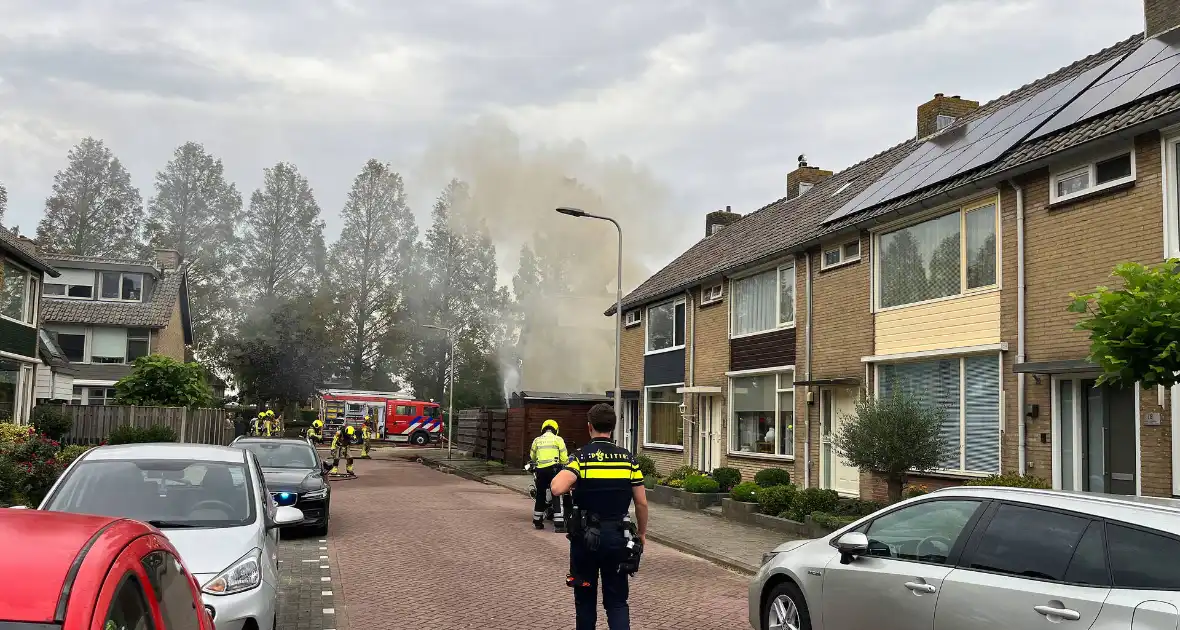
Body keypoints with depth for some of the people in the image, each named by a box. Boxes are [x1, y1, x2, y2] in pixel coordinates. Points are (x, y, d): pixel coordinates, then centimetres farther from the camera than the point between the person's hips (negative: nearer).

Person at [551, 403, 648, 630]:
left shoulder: (581, 456, -10)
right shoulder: (628, 458, -1)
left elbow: (557, 489, -25)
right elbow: (641, 503, 1)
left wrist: (560, 477, -2)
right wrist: (642, 532, 16)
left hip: (586, 537, -2)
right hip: (617, 537, 2)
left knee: (585, 598, 14)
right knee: (617, 601, 7)